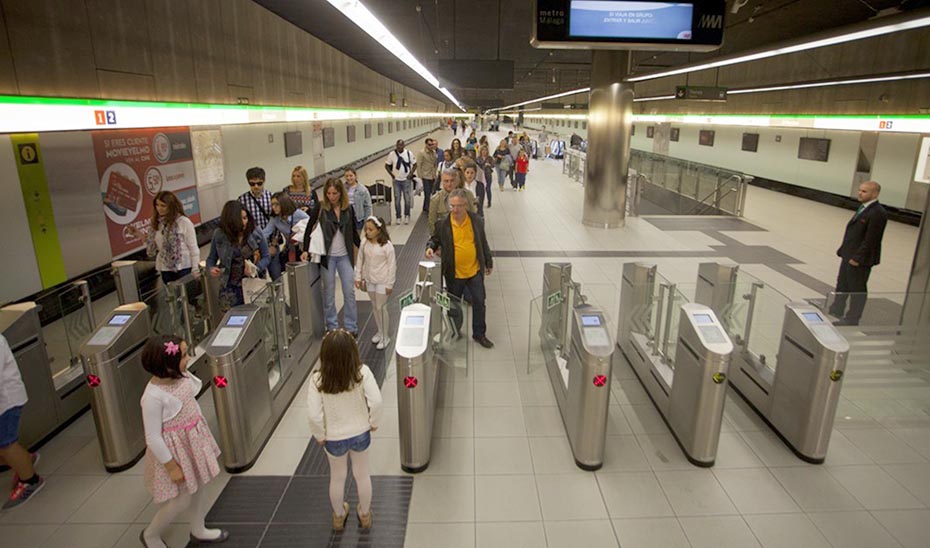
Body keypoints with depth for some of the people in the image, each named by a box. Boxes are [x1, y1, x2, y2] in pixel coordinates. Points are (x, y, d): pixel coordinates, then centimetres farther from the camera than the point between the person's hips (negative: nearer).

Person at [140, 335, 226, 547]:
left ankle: (198, 531, 45)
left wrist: (202, 435, 18)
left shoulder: (182, 376, -9)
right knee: (182, 500, 9)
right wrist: (171, 466, -16)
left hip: (193, 442, 7)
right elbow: (153, 438, -23)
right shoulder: (153, 397, -31)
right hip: (175, 451, -7)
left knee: (197, 488, 23)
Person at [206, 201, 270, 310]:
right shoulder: (219, 235, -3)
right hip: (230, 288, 0)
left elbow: (266, 257, 3)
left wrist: (256, 268, -15)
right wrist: (211, 268, -10)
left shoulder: (255, 233, -5)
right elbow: (211, 258, 11)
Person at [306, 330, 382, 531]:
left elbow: (314, 415, -22)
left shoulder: (317, 379, -22)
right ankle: (365, 514, 46)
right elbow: (376, 401, -25)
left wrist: (320, 436, -5)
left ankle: (339, 516, 49)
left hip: (334, 438, 0)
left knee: (337, 478, 26)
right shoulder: (362, 372, -22)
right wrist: (374, 422, -6)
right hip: (360, 434, 1)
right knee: (362, 475, 25)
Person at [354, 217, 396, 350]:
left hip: (382, 282, -5)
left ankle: (385, 336, 14)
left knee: (381, 308, -1)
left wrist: (390, 284, -12)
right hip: (369, 280, 6)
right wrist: (358, 277, 7)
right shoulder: (364, 242, -4)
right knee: (375, 307, 16)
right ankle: (380, 331, 33)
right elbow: (360, 260, 6)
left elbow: (392, 265, -14)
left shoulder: (387, 245, -19)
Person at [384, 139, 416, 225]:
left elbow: (414, 164, 5)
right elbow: (387, 166, 4)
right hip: (396, 180, 0)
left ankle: (407, 216, 20)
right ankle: (398, 217, 17)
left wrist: (411, 174, -4)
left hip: (406, 180, 0)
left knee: (407, 199, 4)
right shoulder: (392, 154, -5)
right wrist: (392, 175, -2)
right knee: (397, 200, 5)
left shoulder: (408, 153, -5)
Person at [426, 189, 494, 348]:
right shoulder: (443, 224, -12)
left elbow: (483, 242, 5)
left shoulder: (477, 221, -6)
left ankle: (479, 334, 28)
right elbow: (435, 240, 3)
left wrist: (488, 263, 12)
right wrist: (430, 247, -20)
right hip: (454, 273, -1)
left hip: (475, 271, 1)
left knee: (479, 302, 10)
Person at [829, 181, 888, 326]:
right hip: (849, 254, 10)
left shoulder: (878, 213, -20)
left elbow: (870, 239, -22)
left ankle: (852, 318, 15)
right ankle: (837, 309, 37)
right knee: (842, 283, 22)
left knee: (857, 289, 3)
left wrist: (857, 258, -22)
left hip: (861, 259, -10)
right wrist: (843, 249, 13)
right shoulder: (864, 208, 10)